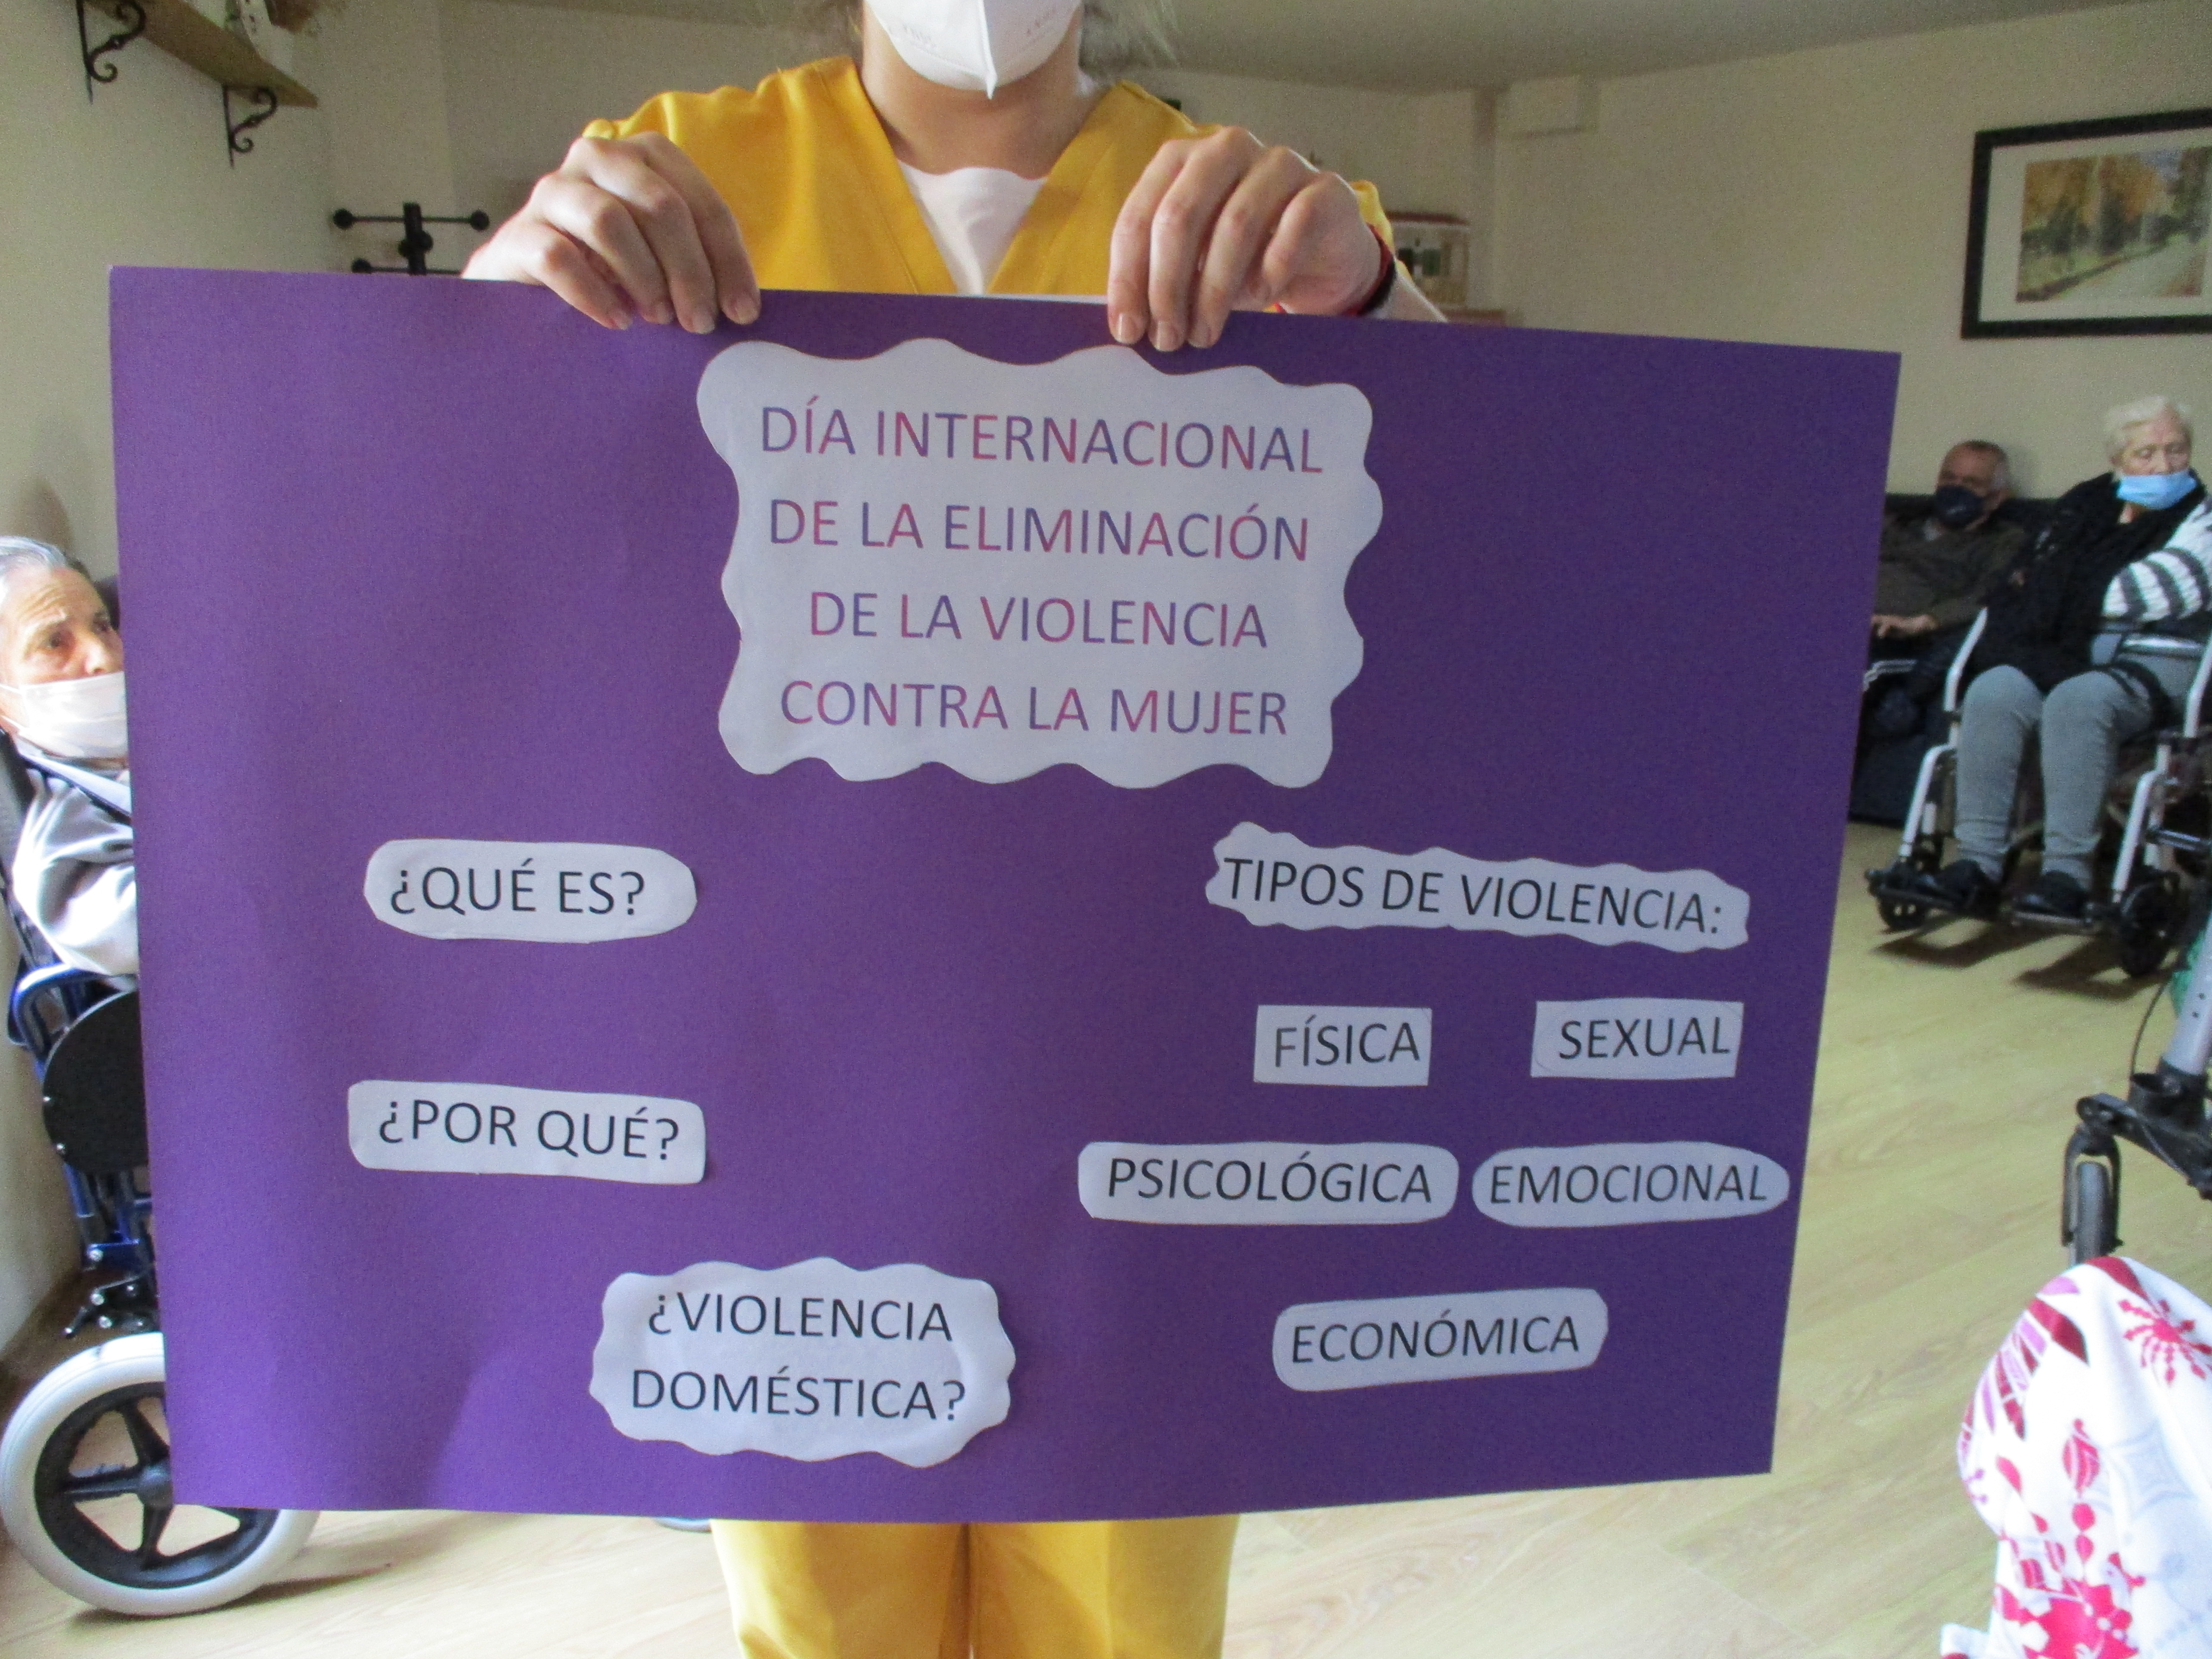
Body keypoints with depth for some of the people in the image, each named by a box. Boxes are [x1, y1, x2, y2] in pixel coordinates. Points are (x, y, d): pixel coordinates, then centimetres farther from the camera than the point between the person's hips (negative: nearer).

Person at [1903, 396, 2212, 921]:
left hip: (2151, 665, -4)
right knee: (1993, 692, -29)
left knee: (2076, 700, -38)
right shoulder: (2083, 506, 20)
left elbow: (2168, 590, -10)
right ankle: (1978, 864, -33)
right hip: (2062, 657, 4)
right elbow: (2028, 587, 15)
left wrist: (2072, 600, -1)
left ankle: (2068, 874, -40)